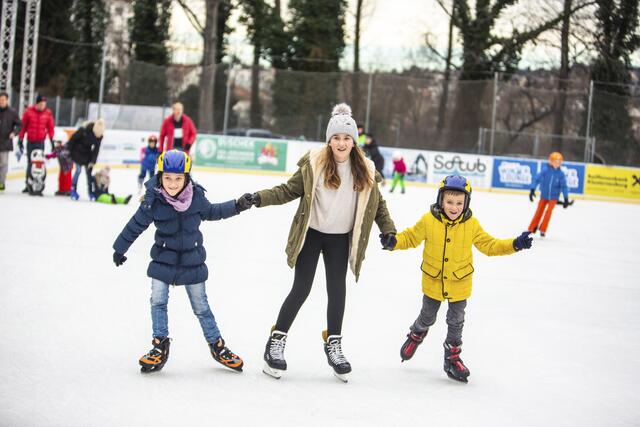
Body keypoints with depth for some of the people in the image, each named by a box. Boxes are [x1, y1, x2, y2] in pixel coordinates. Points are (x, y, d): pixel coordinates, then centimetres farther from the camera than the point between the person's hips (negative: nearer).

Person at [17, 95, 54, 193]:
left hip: (41, 142, 0)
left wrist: (52, 140, 2)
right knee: (30, 163, 3)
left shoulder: (48, 113, 0)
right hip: (30, 142, 0)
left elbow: (50, 128, 5)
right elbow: (23, 126, 2)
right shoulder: (28, 112, -3)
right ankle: (28, 184, 9)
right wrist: (20, 140, 3)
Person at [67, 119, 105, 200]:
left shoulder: (99, 135, -15)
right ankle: (73, 190, -1)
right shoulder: (84, 130, -30)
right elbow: (73, 138, -18)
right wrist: (68, 150, -12)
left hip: (87, 153, 4)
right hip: (78, 151, -4)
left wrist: (93, 161, -14)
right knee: (78, 169, -11)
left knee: (89, 171, 2)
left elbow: (96, 149, -10)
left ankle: (90, 192, 11)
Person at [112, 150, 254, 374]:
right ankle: (160, 346, 10)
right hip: (163, 260, -1)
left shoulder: (196, 196, -14)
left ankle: (217, 345, 23)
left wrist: (237, 206, 0)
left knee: (201, 306, 10)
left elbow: (210, 212, 7)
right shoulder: (153, 200, -19)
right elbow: (136, 225, -6)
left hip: (192, 261, 1)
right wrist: (119, 249, 5)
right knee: (158, 301, -5)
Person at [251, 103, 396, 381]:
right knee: (301, 289, -2)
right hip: (311, 234, -3)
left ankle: (333, 345, 22)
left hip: (341, 239, 3)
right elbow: (290, 190, -6)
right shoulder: (314, 163, -11)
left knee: (337, 290, 7)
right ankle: (276, 342, 9)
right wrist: (260, 198, -17)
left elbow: (377, 203, 10)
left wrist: (388, 230, 2)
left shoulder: (365, 171, -1)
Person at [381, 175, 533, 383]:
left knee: (456, 321, 11)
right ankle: (416, 335, 51)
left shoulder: (471, 225, -13)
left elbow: (489, 245, -6)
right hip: (433, 281, 0)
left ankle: (452, 357, 29)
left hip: (459, 283, 0)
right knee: (427, 317, 19)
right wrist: (393, 242, -25)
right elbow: (411, 237, -7)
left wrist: (514, 244, -17)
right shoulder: (428, 220, -17)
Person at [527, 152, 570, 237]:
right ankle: (531, 229, 16)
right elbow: (537, 179, -11)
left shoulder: (561, 174, -11)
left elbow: (564, 186, -5)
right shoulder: (545, 171, -13)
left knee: (548, 212, -14)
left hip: (553, 197, 0)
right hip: (544, 196, 0)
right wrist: (532, 190, -17)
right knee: (539, 212, 3)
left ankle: (543, 230, -5)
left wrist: (566, 199, -4)